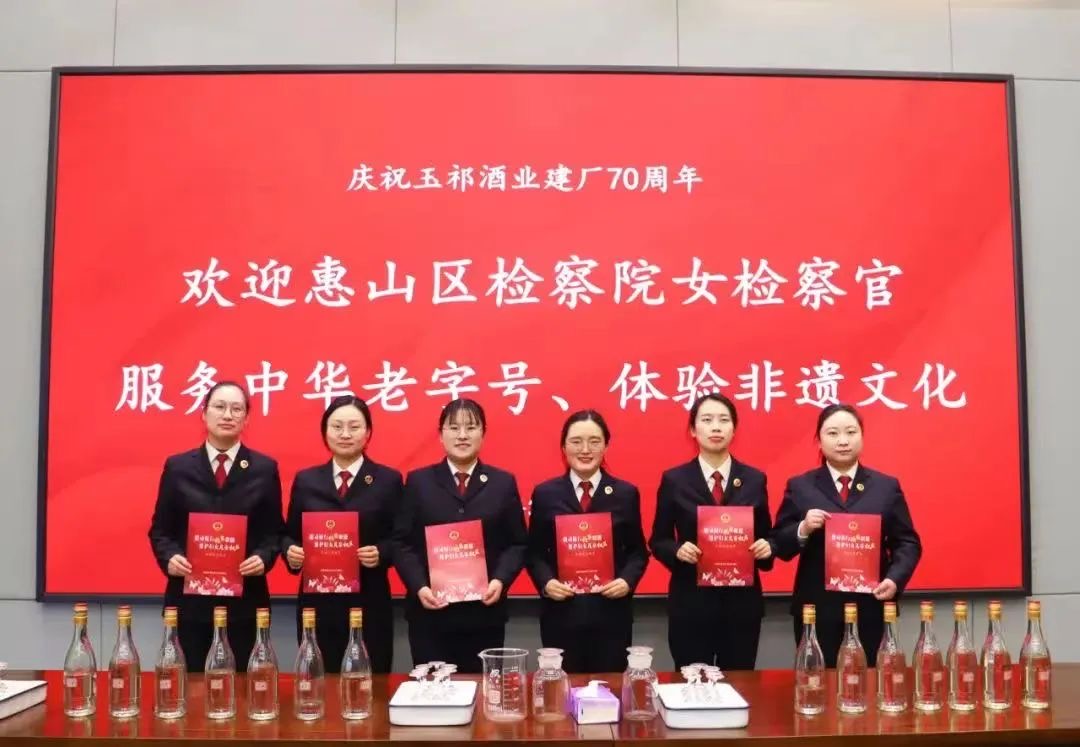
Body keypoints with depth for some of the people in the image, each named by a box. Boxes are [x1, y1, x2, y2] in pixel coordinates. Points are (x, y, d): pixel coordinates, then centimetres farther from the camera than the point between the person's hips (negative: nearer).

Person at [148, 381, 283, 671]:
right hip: (189, 598, 1)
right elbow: (160, 529, 8)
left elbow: (274, 531, 5)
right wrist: (169, 558, -11)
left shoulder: (265, 468, 4)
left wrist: (264, 558, -14)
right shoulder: (177, 467, 6)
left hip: (244, 600, 0)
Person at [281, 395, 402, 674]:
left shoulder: (389, 480, 3)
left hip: (369, 604, -2)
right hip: (317, 603, 2)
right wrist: (290, 551, -9)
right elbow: (289, 535, 12)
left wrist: (381, 553, -17)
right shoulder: (305, 480, 10)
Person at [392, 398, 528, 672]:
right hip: (430, 612, 0)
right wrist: (419, 586, -13)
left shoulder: (504, 483, 7)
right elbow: (402, 542, 1)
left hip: (485, 614, 1)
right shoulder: (418, 481, 5)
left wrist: (500, 580, -12)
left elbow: (518, 543, 5)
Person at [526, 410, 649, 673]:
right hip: (561, 614, 0)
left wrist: (628, 580, -11)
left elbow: (638, 550, 7)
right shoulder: (545, 493, 3)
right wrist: (546, 582, -12)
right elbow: (534, 552, 5)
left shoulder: (626, 493, 4)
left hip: (611, 613, 0)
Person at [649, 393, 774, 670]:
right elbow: (658, 540, 3)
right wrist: (677, 550, -17)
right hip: (691, 603, -2)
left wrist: (766, 547, -12)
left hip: (742, 602, 2)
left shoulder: (755, 479, 5)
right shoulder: (674, 480, -1)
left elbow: (765, 535, 10)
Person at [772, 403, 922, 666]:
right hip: (817, 611, -1)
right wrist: (803, 529, -16)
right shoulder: (799, 487, 5)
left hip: (870, 610, 1)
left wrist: (895, 579, -10)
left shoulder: (887, 486, 8)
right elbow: (780, 545, 4)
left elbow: (907, 542, 8)